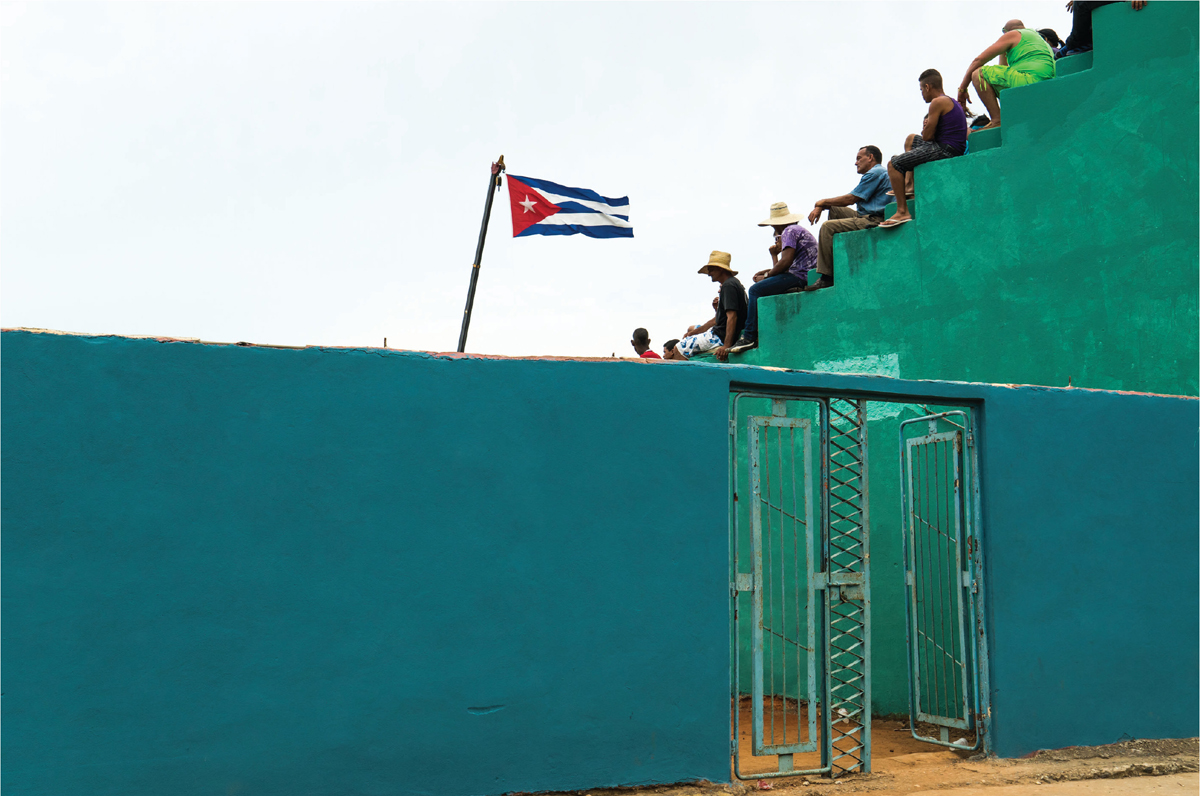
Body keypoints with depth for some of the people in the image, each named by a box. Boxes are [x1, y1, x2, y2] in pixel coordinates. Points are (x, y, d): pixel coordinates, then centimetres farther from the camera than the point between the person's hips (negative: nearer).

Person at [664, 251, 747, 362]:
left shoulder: (729, 286, -16)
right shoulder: (732, 283, 18)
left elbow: (732, 317, -27)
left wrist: (726, 346, -35)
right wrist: (694, 331, 19)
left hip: (721, 337, -12)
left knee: (678, 349, -12)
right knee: (691, 329, 32)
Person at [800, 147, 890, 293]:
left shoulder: (875, 173, -8)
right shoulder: (878, 172, 26)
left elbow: (850, 199, -12)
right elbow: (847, 199, 21)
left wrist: (823, 202, 3)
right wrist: (820, 207, 9)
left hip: (874, 221, -11)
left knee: (828, 227, -19)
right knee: (835, 210, 18)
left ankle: (826, 277, -21)